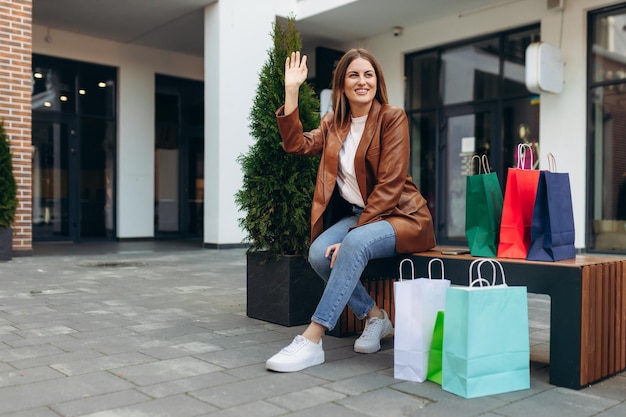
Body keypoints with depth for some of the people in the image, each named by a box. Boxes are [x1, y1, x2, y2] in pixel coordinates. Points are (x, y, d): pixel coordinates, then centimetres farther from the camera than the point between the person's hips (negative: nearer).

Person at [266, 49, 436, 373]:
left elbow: (389, 185, -16)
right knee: (319, 253, -23)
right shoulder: (333, 123, 11)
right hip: (357, 214, 6)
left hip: (400, 216, -6)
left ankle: (311, 341, -31)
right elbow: (297, 144, -5)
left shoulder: (392, 118, -9)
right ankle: (374, 316, -2)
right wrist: (291, 90, -6)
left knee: (355, 245, -34)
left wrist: (352, 233, -22)